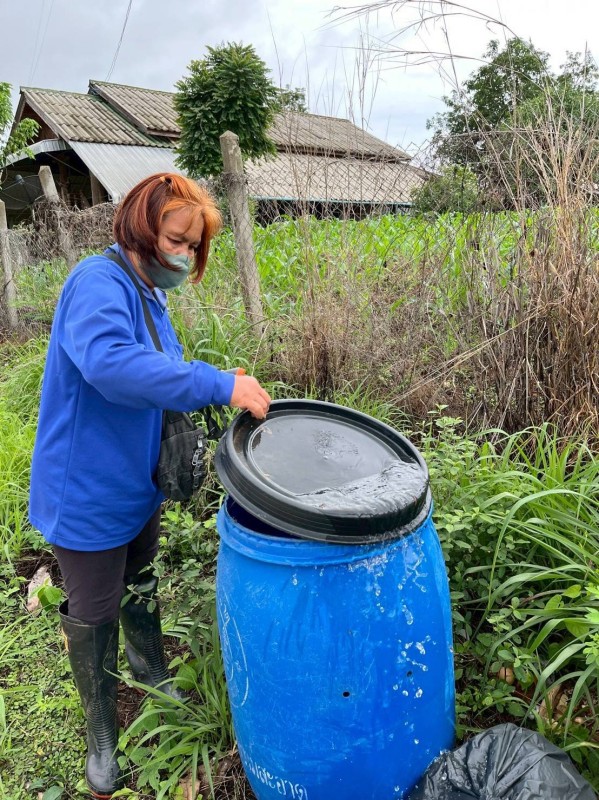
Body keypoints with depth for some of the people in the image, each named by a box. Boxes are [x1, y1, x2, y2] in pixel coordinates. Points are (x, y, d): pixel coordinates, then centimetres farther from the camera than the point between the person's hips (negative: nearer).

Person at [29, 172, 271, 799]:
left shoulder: (147, 293, 6)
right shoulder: (98, 283, -23)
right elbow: (110, 364, -43)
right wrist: (218, 385, -41)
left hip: (139, 485, 8)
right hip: (87, 494, -8)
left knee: (141, 591, 28)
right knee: (94, 614, 13)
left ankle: (151, 670, 54)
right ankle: (101, 733, 37)